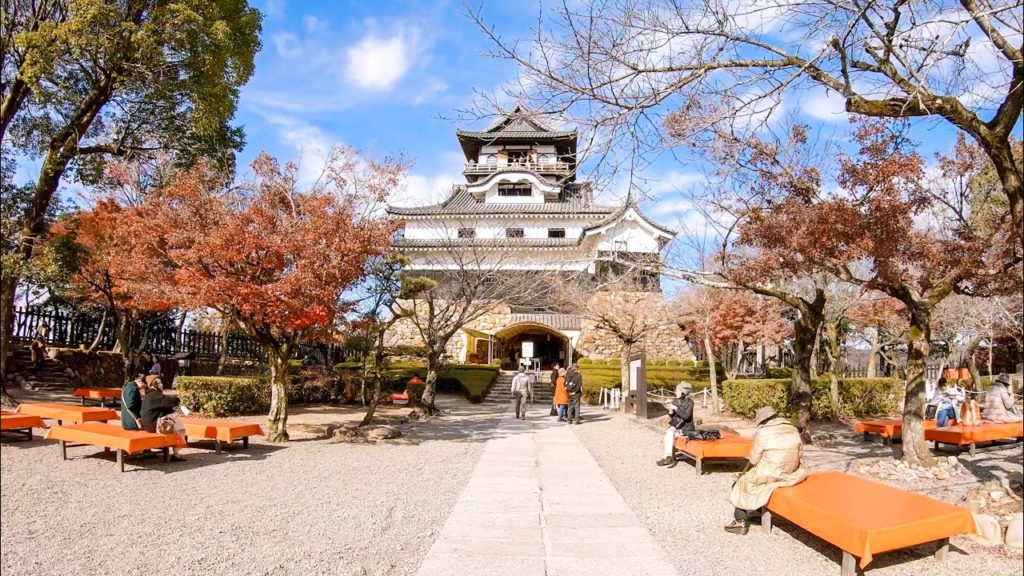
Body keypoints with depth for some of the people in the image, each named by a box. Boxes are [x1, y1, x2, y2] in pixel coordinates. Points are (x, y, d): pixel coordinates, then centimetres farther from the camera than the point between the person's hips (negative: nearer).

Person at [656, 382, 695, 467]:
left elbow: (686, 416, -23)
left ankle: (667, 457, -16)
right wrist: (670, 409, -10)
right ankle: (668, 457, -19)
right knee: (669, 432, -24)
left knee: (669, 434, -25)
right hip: (676, 426, 5)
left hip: (686, 428, -5)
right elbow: (672, 417, 9)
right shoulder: (675, 401, 6)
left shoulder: (689, 402, -10)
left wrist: (675, 408, -25)